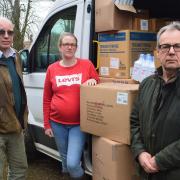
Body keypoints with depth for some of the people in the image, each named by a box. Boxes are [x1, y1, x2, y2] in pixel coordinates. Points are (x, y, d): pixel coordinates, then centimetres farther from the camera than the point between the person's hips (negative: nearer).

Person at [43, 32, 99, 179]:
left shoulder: (87, 65, -2)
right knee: (65, 160, 17)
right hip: (57, 123, 3)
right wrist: (47, 124, 5)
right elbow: (47, 99, 7)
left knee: (73, 163, -11)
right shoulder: (52, 69, 3)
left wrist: (93, 82, -15)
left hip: (79, 124, -2)